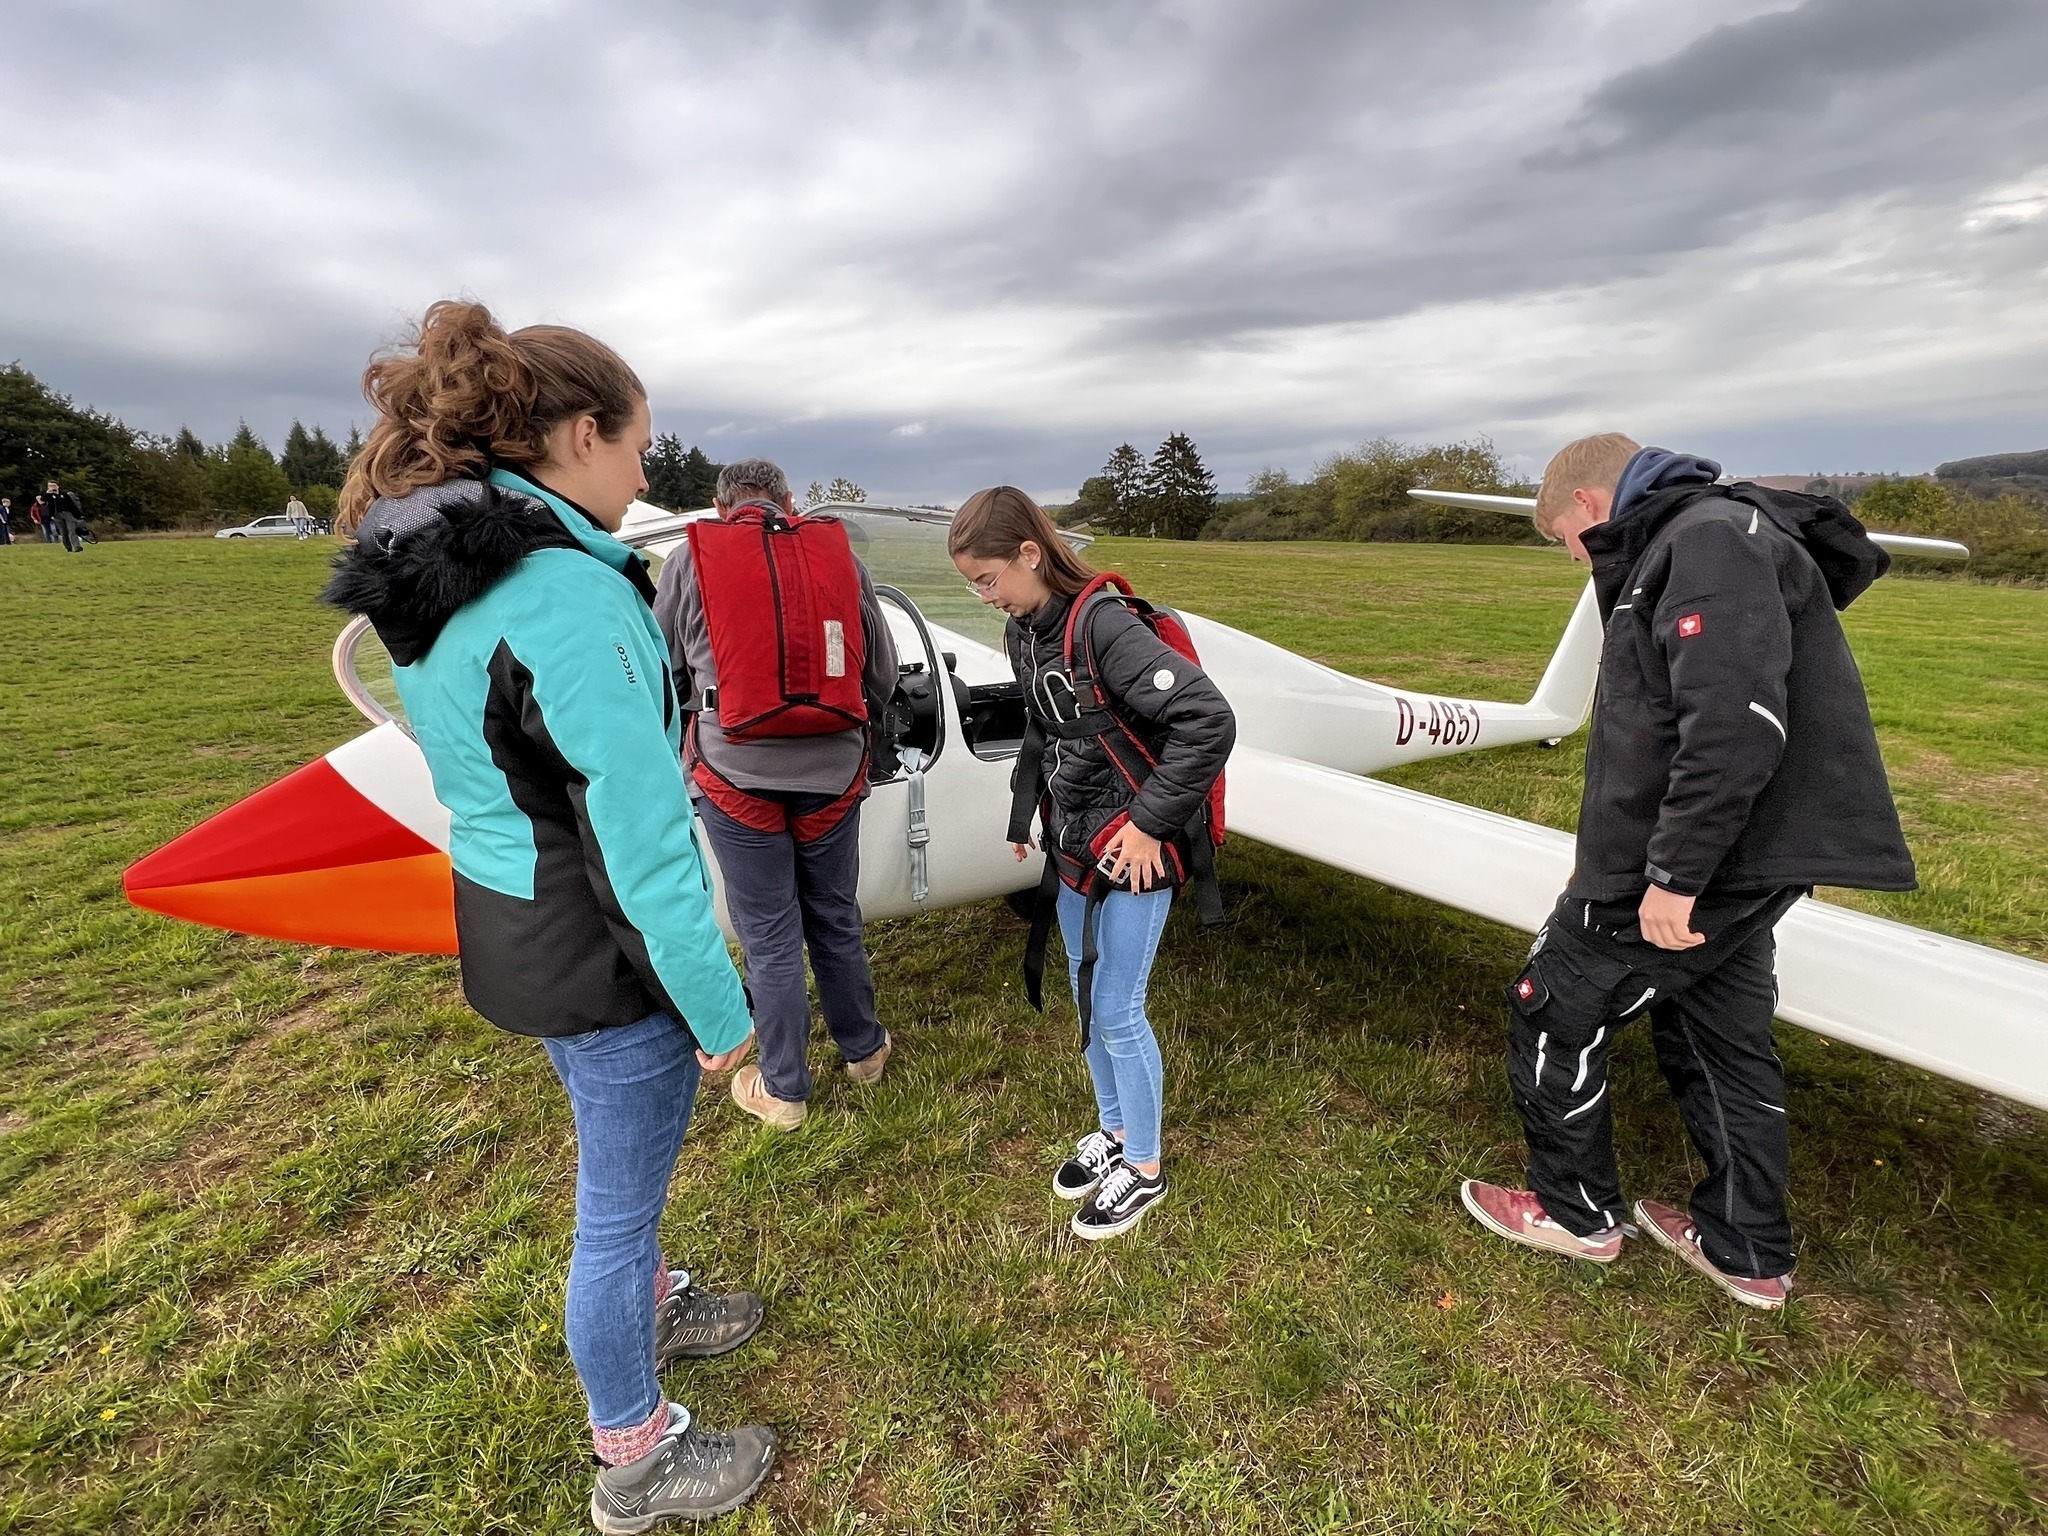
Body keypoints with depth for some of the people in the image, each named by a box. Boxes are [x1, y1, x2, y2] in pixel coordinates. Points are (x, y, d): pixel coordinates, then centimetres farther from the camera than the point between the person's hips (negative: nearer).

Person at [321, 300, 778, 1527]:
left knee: (622, 1161, 30)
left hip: (518, 932, 9)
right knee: (621, 1197, 13)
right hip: (602, 959, -9)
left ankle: (648, 1310, 56)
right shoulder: (570, 595, -27)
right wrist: (720, 1011, -16)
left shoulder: (441, 574, 4)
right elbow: (645, 844, -27)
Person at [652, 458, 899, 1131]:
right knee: (836, 920, 20)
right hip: (833, 771, 2)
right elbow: (883, 674, 9)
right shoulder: (842, 557, 4)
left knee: (769, 936, 10)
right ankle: (863, 1050, 38)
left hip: (737, 772, -2)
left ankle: (783, 1090, 26)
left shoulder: (689, 560, -1)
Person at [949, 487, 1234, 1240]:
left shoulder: (1103, 626, -23)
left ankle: (1144, 1169, 27)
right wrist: (1027, 811, 9)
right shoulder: (1023, 632, 3)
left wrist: (1148, 823, -22)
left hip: (1132, 851, -8)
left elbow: (1208, 721, -28)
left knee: (1116, 1010, 4)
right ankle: (1114, 1128, 41)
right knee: (1085, 998, 18)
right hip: (1073, 843, 8)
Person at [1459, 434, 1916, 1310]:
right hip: (1738, 859, 10)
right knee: (1720, 1037, 19)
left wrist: (1674, 873, -27)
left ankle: (1576, 1211, 23)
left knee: (1552, 1010, 4)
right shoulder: (1701, 543, 17)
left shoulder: (1710, 540, -16)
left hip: (1695, 862, -10)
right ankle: (1747, 1251, 35)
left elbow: (1736, 725, -28)